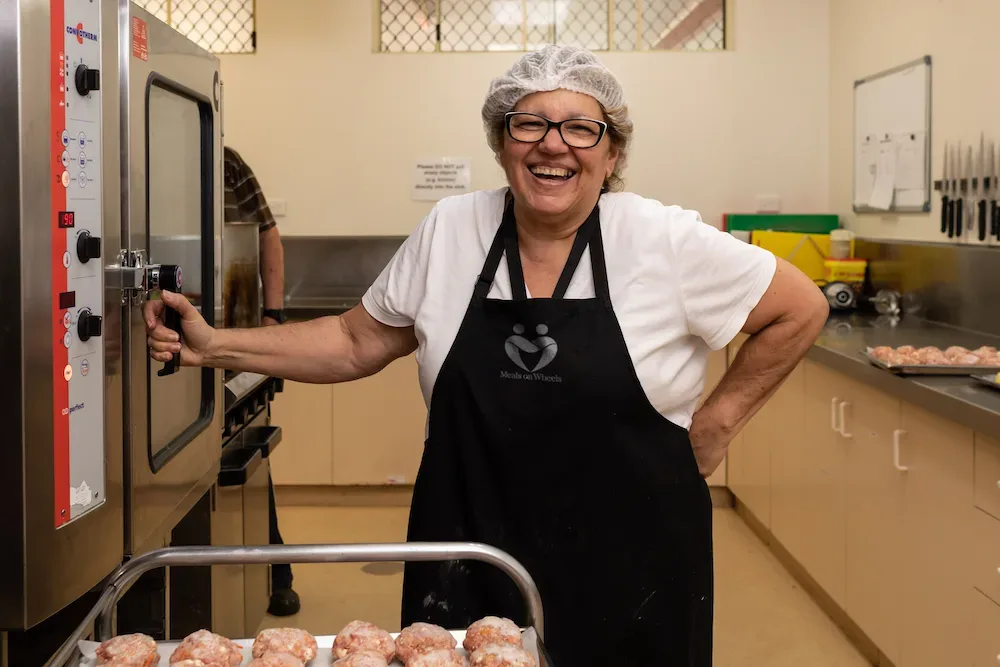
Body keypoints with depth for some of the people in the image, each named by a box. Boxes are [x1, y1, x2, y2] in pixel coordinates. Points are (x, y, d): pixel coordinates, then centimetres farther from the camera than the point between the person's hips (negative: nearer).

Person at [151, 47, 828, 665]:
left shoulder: (668, 242, -8)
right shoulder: (448, 232, 0)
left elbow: (800, 309, 3)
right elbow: (356, 344, 9)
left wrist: (717, 421, -1)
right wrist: (216, 347, 2)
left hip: (630, 566, -2)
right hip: (469, 567, 2)